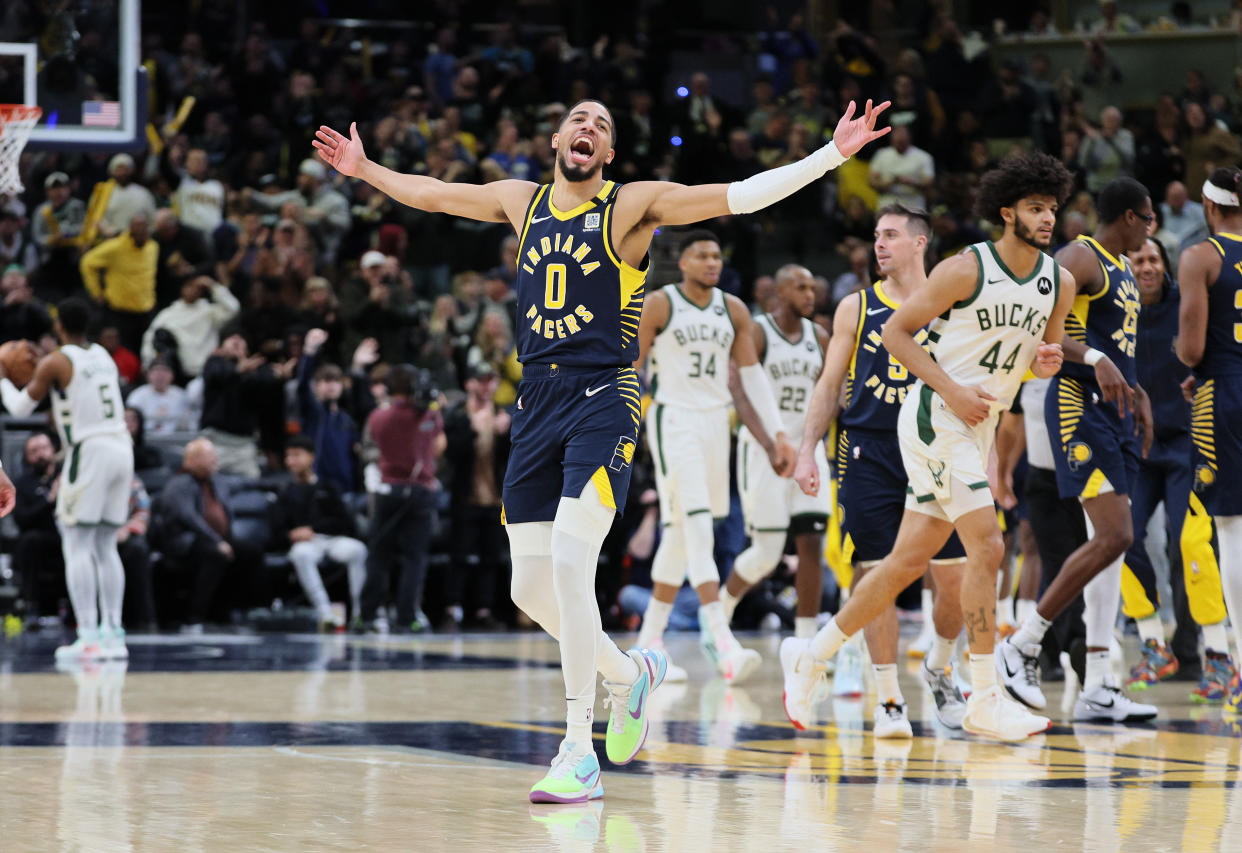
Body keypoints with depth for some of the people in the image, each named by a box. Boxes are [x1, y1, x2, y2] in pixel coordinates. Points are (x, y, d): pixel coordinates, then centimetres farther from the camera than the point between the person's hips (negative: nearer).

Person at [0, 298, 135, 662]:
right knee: (105, 546, 12)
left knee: (77, 546, -4)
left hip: (90, 451, -7)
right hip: (122, 447, 7)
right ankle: (113, 634, 9)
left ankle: (88, 637, -12)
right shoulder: (104, 356, 16)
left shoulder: (55, 362, -6)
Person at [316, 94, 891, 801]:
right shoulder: (522, 201, 14)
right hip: (536, 403, 6)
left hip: (605, 399, -6)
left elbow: (740, 196, -7)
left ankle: (579, 756, -16)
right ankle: (629, 675, 33)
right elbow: (430, 194, 31)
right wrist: (365, 169, 39)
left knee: (569, 563, -21)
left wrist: (832, 155, -15)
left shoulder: (633, 204, 1)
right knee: (531, 589, 4)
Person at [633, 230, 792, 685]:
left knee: (681, 535, 10)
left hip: (715, 422, 6)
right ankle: (723, 645, -25)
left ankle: (651, 640, 21)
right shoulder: (659, 305, -6)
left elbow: (752, 374, 11)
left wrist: (777, 433, 5)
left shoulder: (734, 310, 8)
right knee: (697, 528, -17)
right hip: (674, 421, -6)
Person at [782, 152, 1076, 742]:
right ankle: (985, 701, -12)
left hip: (980, 426, 8)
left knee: (910, 560, 10)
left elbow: (1049, 352, 19)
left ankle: (811, 656, 24)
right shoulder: (966, 270, -14)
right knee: (987, 545, -16)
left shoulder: (1059, 283, 5)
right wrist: (952, 390, -17)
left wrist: (1048, 360, -6)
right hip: (936, 418, -8)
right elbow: (895, 332, -8)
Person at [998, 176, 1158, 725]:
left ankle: (1097, 690, 6)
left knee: (1111, 543, 6)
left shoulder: (1124, 270, 21)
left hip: (1116, 411, 10)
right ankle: (1020, 647, -8)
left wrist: (1138, 393, 19)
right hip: (1080, 407, -10)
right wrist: (1095, 360, -32)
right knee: (1114, 537, -17)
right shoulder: (1081, 258, -10)